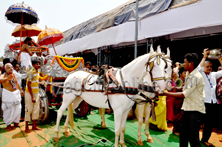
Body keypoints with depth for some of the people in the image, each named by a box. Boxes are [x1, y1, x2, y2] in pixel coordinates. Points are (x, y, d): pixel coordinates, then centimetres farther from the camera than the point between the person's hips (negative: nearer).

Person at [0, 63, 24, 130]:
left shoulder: (14, 75, 6)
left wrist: (21, 90, 26)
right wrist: (7, 78, -55)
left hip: (16, 93, 5)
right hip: (7, 94, -5)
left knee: (18, 109, 8)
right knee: (8, 110, 0)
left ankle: (16, 122, 25)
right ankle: (8, 124, 17)